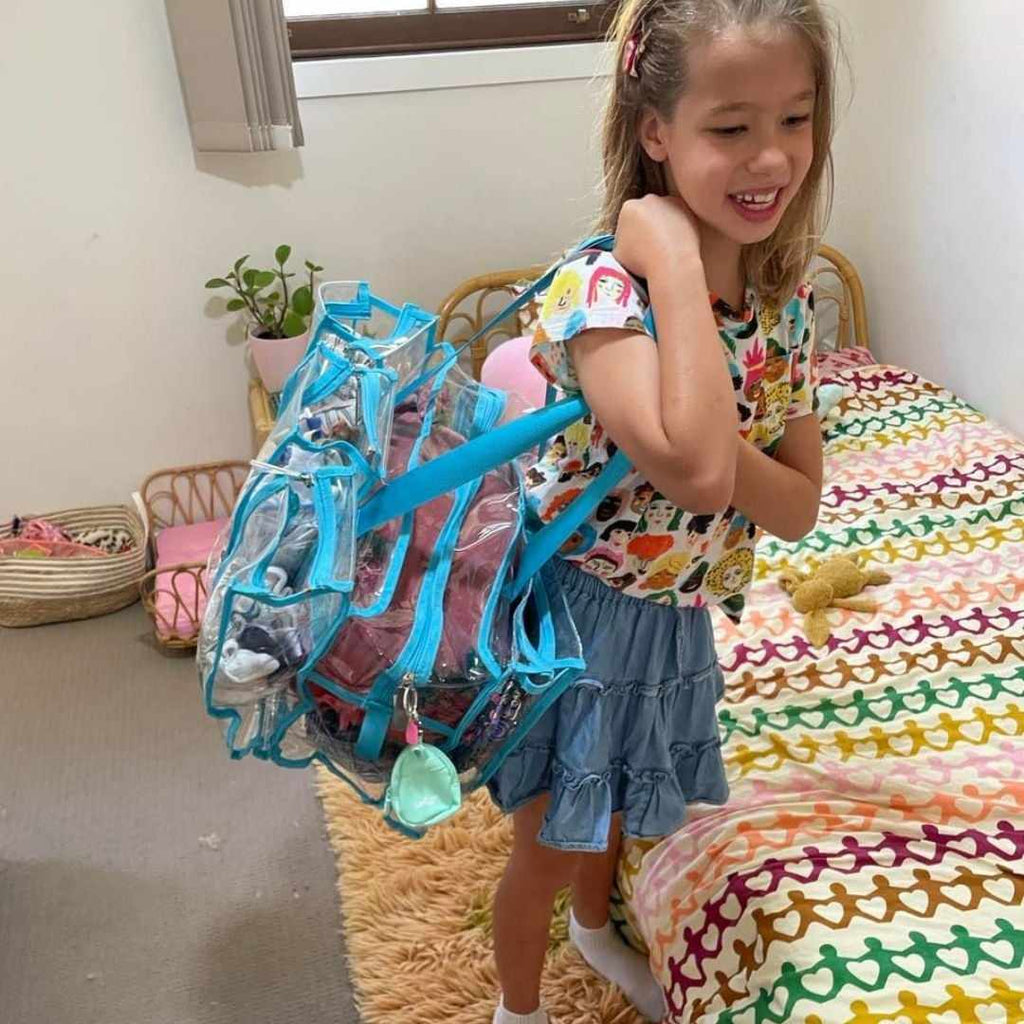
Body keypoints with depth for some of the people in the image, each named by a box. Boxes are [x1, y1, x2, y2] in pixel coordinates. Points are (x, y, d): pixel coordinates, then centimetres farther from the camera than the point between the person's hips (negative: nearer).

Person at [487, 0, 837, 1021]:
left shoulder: (785, 298, -7)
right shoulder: (601, 285, -28)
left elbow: (797, 508, -7)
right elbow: (695, 472, -44)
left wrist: (711, 446, -27)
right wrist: (676, 262, -37)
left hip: (675, 615, 6)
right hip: (577, 609, -6)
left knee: (614, 808, 31)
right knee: (549, 847, 17)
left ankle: (594, 926, 63)